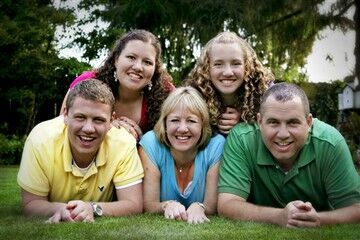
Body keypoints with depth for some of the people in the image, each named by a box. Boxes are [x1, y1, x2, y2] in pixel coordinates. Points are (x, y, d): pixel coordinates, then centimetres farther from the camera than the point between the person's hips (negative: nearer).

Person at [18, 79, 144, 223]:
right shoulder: (41, 139, -21)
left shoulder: (123, 143, -21)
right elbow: (30, 204, -14)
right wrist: (60, 209, -34)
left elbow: (134, 205, -18)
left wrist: (92, 208, -34)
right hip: (50, 227, -1)